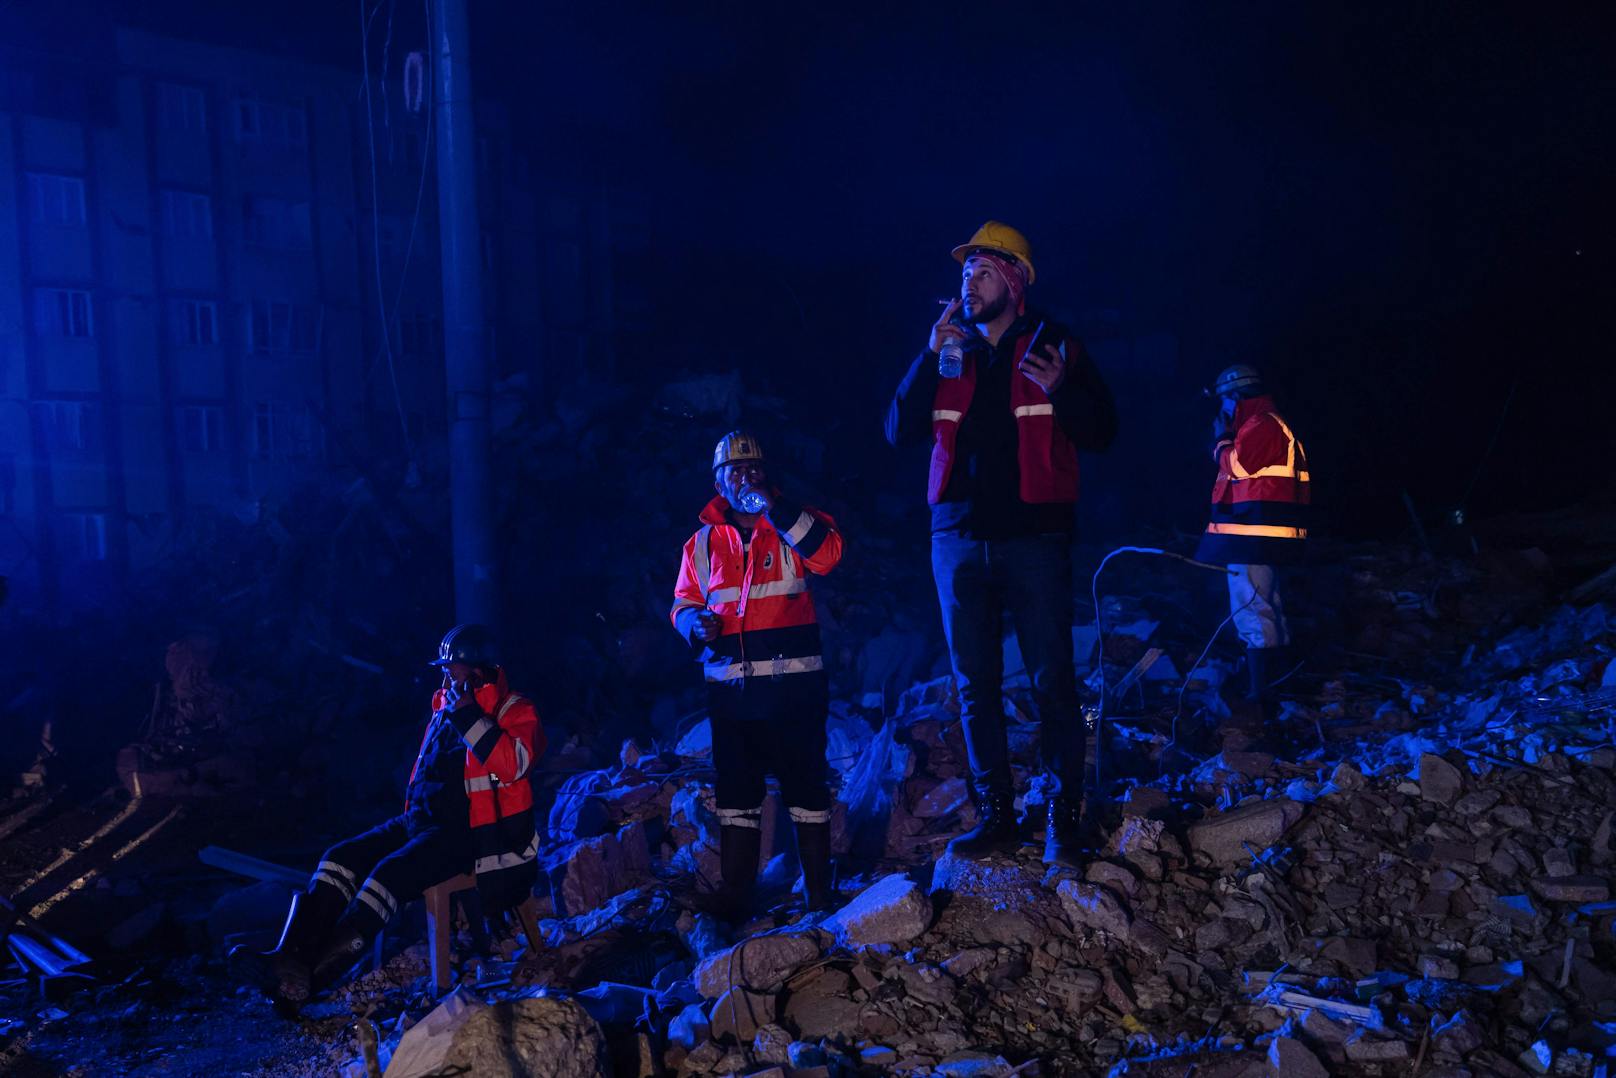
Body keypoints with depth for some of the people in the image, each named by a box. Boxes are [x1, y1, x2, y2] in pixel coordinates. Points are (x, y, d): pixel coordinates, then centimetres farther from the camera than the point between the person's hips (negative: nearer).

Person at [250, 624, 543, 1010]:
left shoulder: (515, 712, -5)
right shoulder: (445, 708, 16)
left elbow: (513, 765, -25)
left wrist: (468, 716, -22)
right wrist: (408, 817, 18)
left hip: (469, 833, -8)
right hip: (422, 821, 8)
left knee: (390, 874, -27)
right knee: (341, 859, -10)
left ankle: (309, 975, -30)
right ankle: (291, 958, -22)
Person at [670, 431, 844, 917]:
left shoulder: (793, 524, 3)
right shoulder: (703, 541, 11)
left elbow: (826, 554, -18)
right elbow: (683, 600, 16)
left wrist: (773, 506, -20)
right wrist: (695, 621, -7)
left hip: (793, 684, -3)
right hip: (730, 687, 3)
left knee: (805, 785, 2)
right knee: (736, 790, 11)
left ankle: (818, 890, 13)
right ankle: (734, 892, 21)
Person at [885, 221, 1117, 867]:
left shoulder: (1054, 346, 4)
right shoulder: (947, 351, 12)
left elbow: (1101, 433, 1)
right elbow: (899, 432, 1)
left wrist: (1060, 390, -17)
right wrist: (929, 358, -9)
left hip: (1033, 539, -3)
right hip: (959, 540, 3)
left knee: (1052, 682, -2)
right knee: (974, 685, 7)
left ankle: (1065, 818, 10)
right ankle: (996, 816, 18)